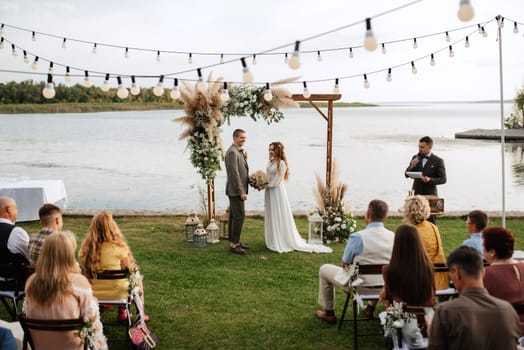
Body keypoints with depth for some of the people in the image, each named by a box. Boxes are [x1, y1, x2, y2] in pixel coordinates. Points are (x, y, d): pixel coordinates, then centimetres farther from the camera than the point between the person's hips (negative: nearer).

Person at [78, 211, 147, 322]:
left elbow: (84, 271, 4)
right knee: (137, 282, 27)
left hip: (92, 294, 4)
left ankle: (122, 312, 45)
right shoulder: (118, 246, -21)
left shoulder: (85, 246, -10)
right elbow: (129, 269, -10)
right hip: (116, 294, -4)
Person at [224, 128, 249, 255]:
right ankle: (234, 244, -5)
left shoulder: (239, 151, 15)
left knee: (234, 216, 13)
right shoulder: (232, 152, -17)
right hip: (236, 190, -10)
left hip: (237, 190, 10)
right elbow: (234, 173, -22)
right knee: (239, 216, -9)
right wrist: (241, 192, -22)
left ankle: (234, 242, 19)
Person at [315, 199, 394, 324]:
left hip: (360, 287, -4)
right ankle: (371, 308, 47)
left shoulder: (357, 237, -22)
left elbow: (345, 264, -8)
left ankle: (329, 313, 28)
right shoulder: (393, 237, -10)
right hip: (384, 286, 4)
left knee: (324, 269, 17)